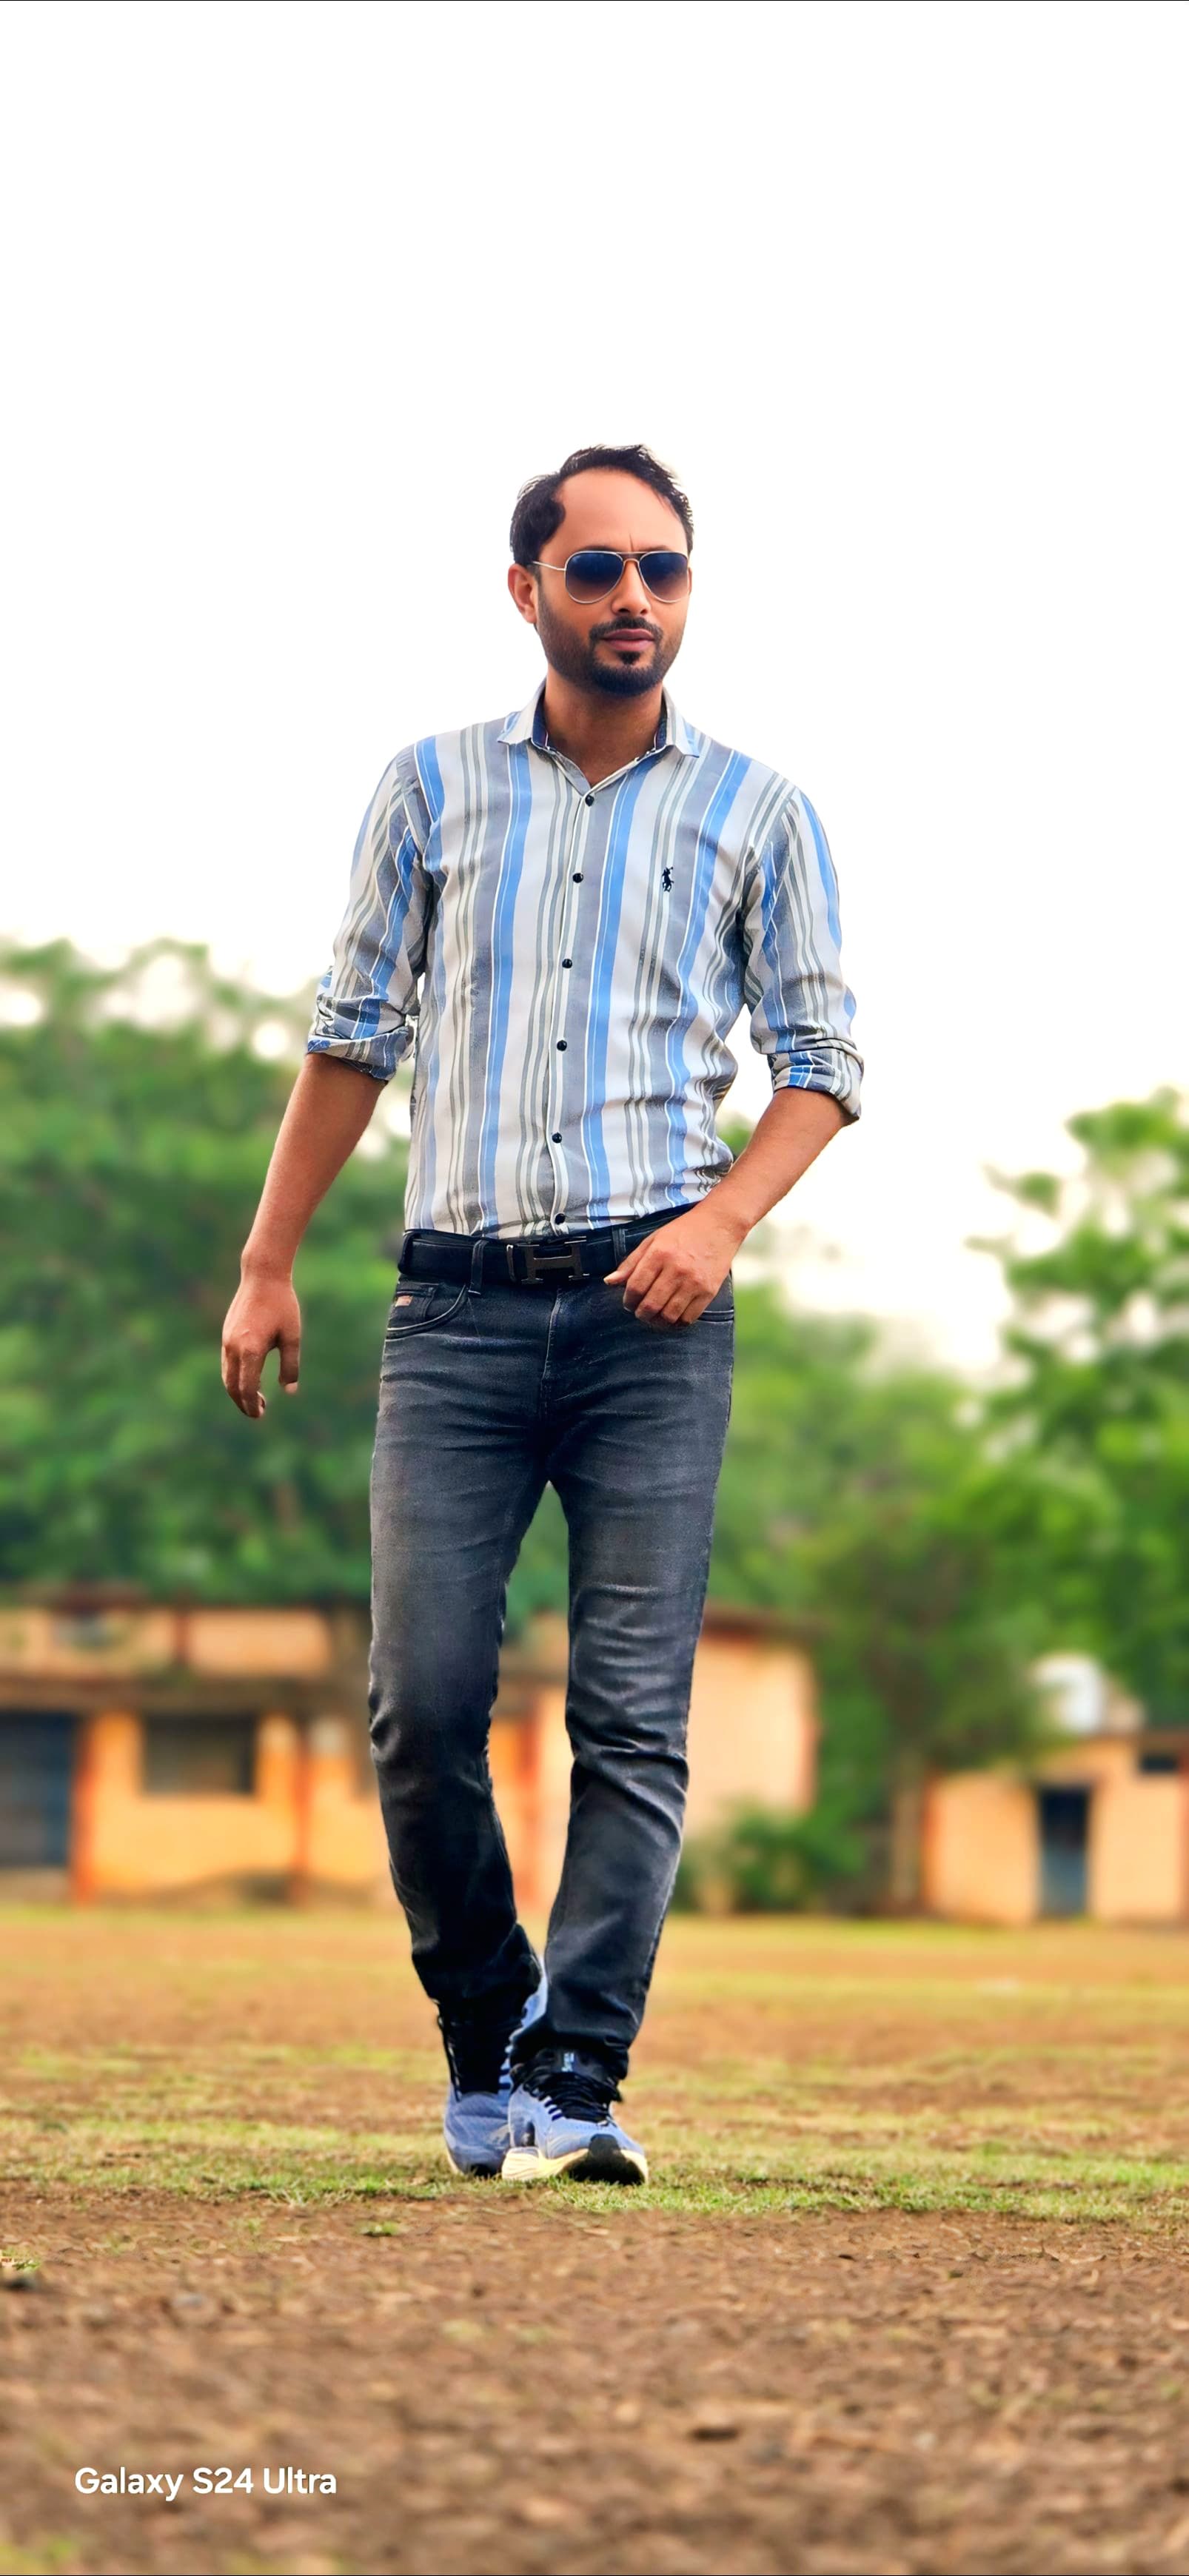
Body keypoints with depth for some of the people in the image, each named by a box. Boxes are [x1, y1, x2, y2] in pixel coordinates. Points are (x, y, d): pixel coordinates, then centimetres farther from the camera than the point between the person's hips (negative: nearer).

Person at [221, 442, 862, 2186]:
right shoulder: (434, 789, 12)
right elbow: (354, 1038, 15)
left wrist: (726, 1215, -8)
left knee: (633, 1718, -8)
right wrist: (268, 1264, 10)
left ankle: (576, 2090, -8)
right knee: (422, 1704, -5)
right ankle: (485, 2049, 13)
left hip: (652, 1310, -1)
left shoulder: (757, 813, 10)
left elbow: (822, 1062, 10)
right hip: (458, 1303, 1)